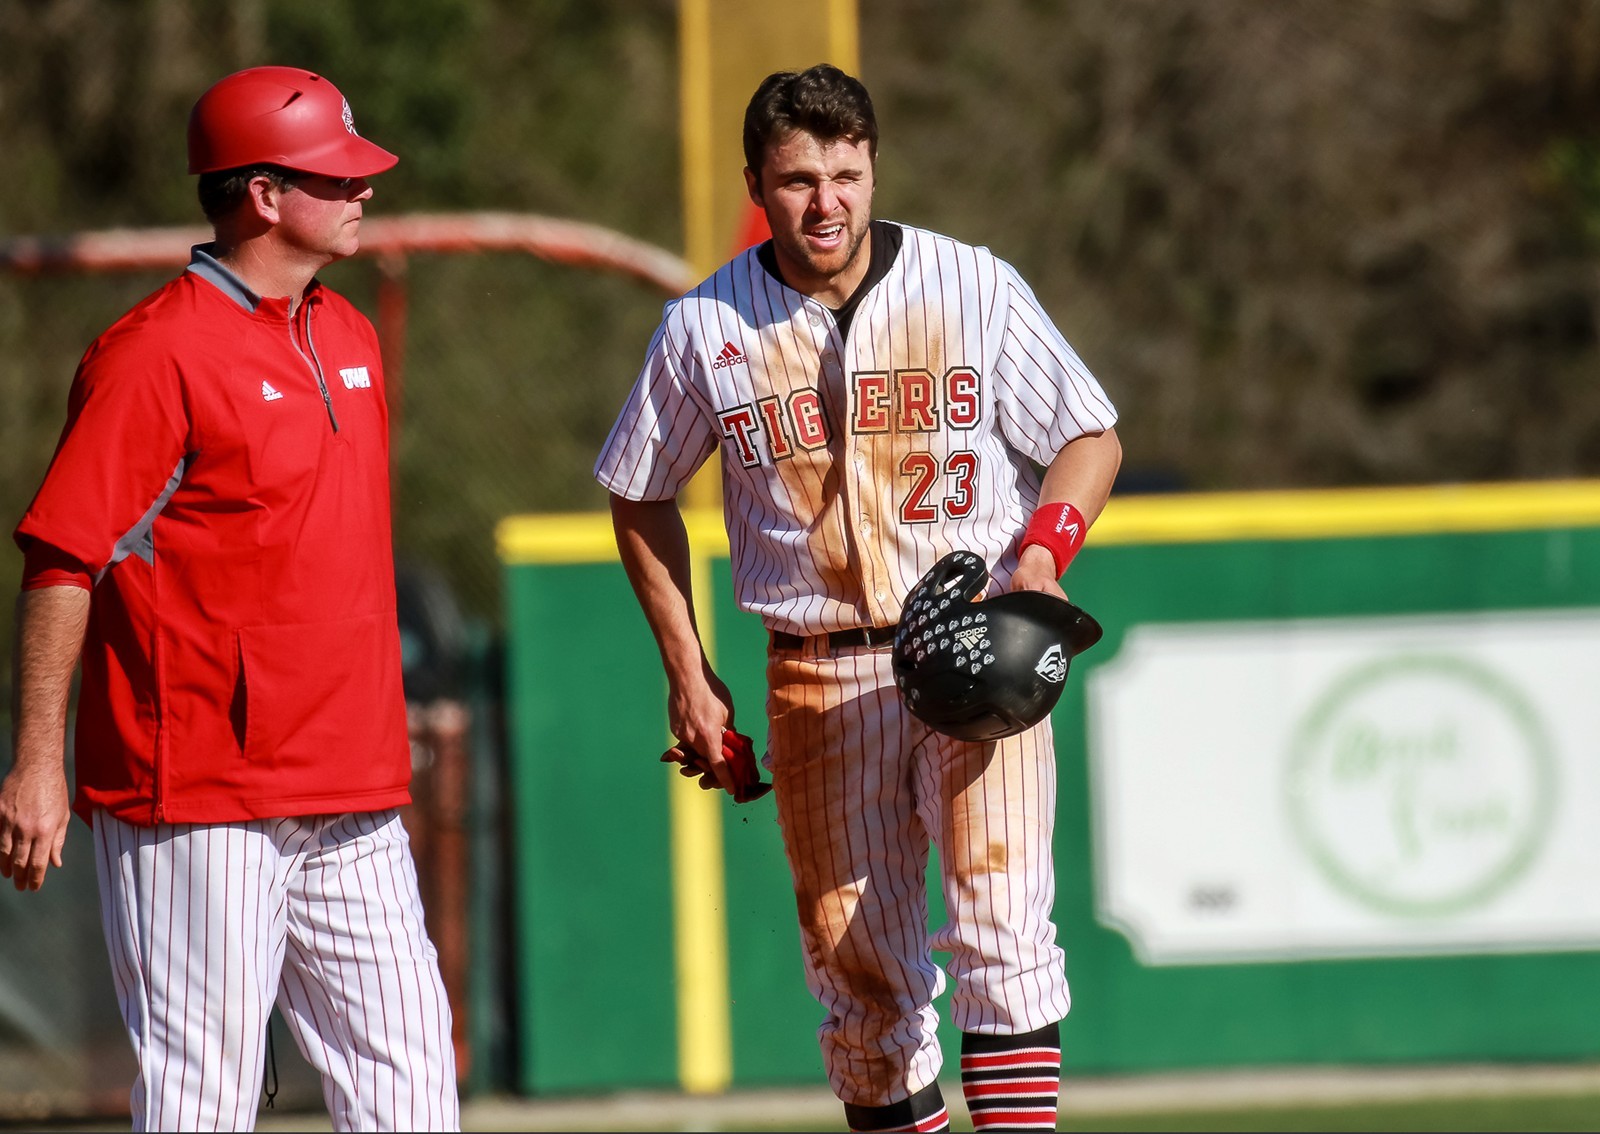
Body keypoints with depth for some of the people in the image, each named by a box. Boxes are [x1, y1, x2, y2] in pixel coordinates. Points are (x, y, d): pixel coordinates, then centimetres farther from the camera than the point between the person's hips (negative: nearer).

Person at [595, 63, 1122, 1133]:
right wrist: (687, 672, 8)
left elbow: (1092, 438, 5)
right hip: (818, 675, 2)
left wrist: (1046, 544, -14)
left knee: (1002, 927, -18)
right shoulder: (705, 328, 0)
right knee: (856, 969, 6)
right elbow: (641, 495, 14)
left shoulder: (973, 287, -3)